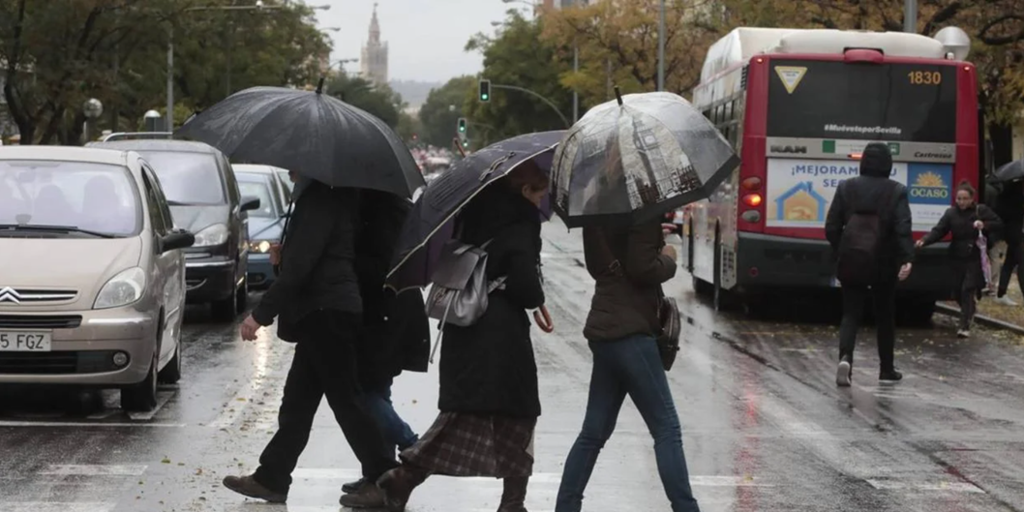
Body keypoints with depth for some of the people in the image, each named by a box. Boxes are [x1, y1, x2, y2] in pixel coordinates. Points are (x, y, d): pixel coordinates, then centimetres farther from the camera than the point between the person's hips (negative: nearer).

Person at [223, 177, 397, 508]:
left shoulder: (320, 198, -18)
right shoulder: (330, 195, 12)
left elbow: (299, 264, -22)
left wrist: (261, 314, -20)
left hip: (326, 315, -10)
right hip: (322, 317, 10)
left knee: (345, 400, -5)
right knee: (297, 402, 13)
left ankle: (385, 479, -1)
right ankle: (272, 478, 19)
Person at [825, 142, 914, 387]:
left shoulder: (846, 188, -1)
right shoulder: (896, 191, -7)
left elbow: (831, 227, 0)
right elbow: (903, 229, -18)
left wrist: (841, 252, 13)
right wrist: (907, 259, -23)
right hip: (885, 264, -1)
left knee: (850, 314, 2)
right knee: (885, 316, 14)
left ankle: (845, 357, -23)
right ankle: (887, 368, 22)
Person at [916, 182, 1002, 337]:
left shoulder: (981, 211, -3)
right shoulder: (951, 213, 0)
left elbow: (999, 224, 3)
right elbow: (939, 231, -7)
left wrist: (984, 225, -16)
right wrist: (924, 241, -24)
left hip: (975, 258, -3)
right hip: (958, 257, 3)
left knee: (967, 290, -10)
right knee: (957, 289, 9)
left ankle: (964, 326, -8)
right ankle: (969, 313, 39)